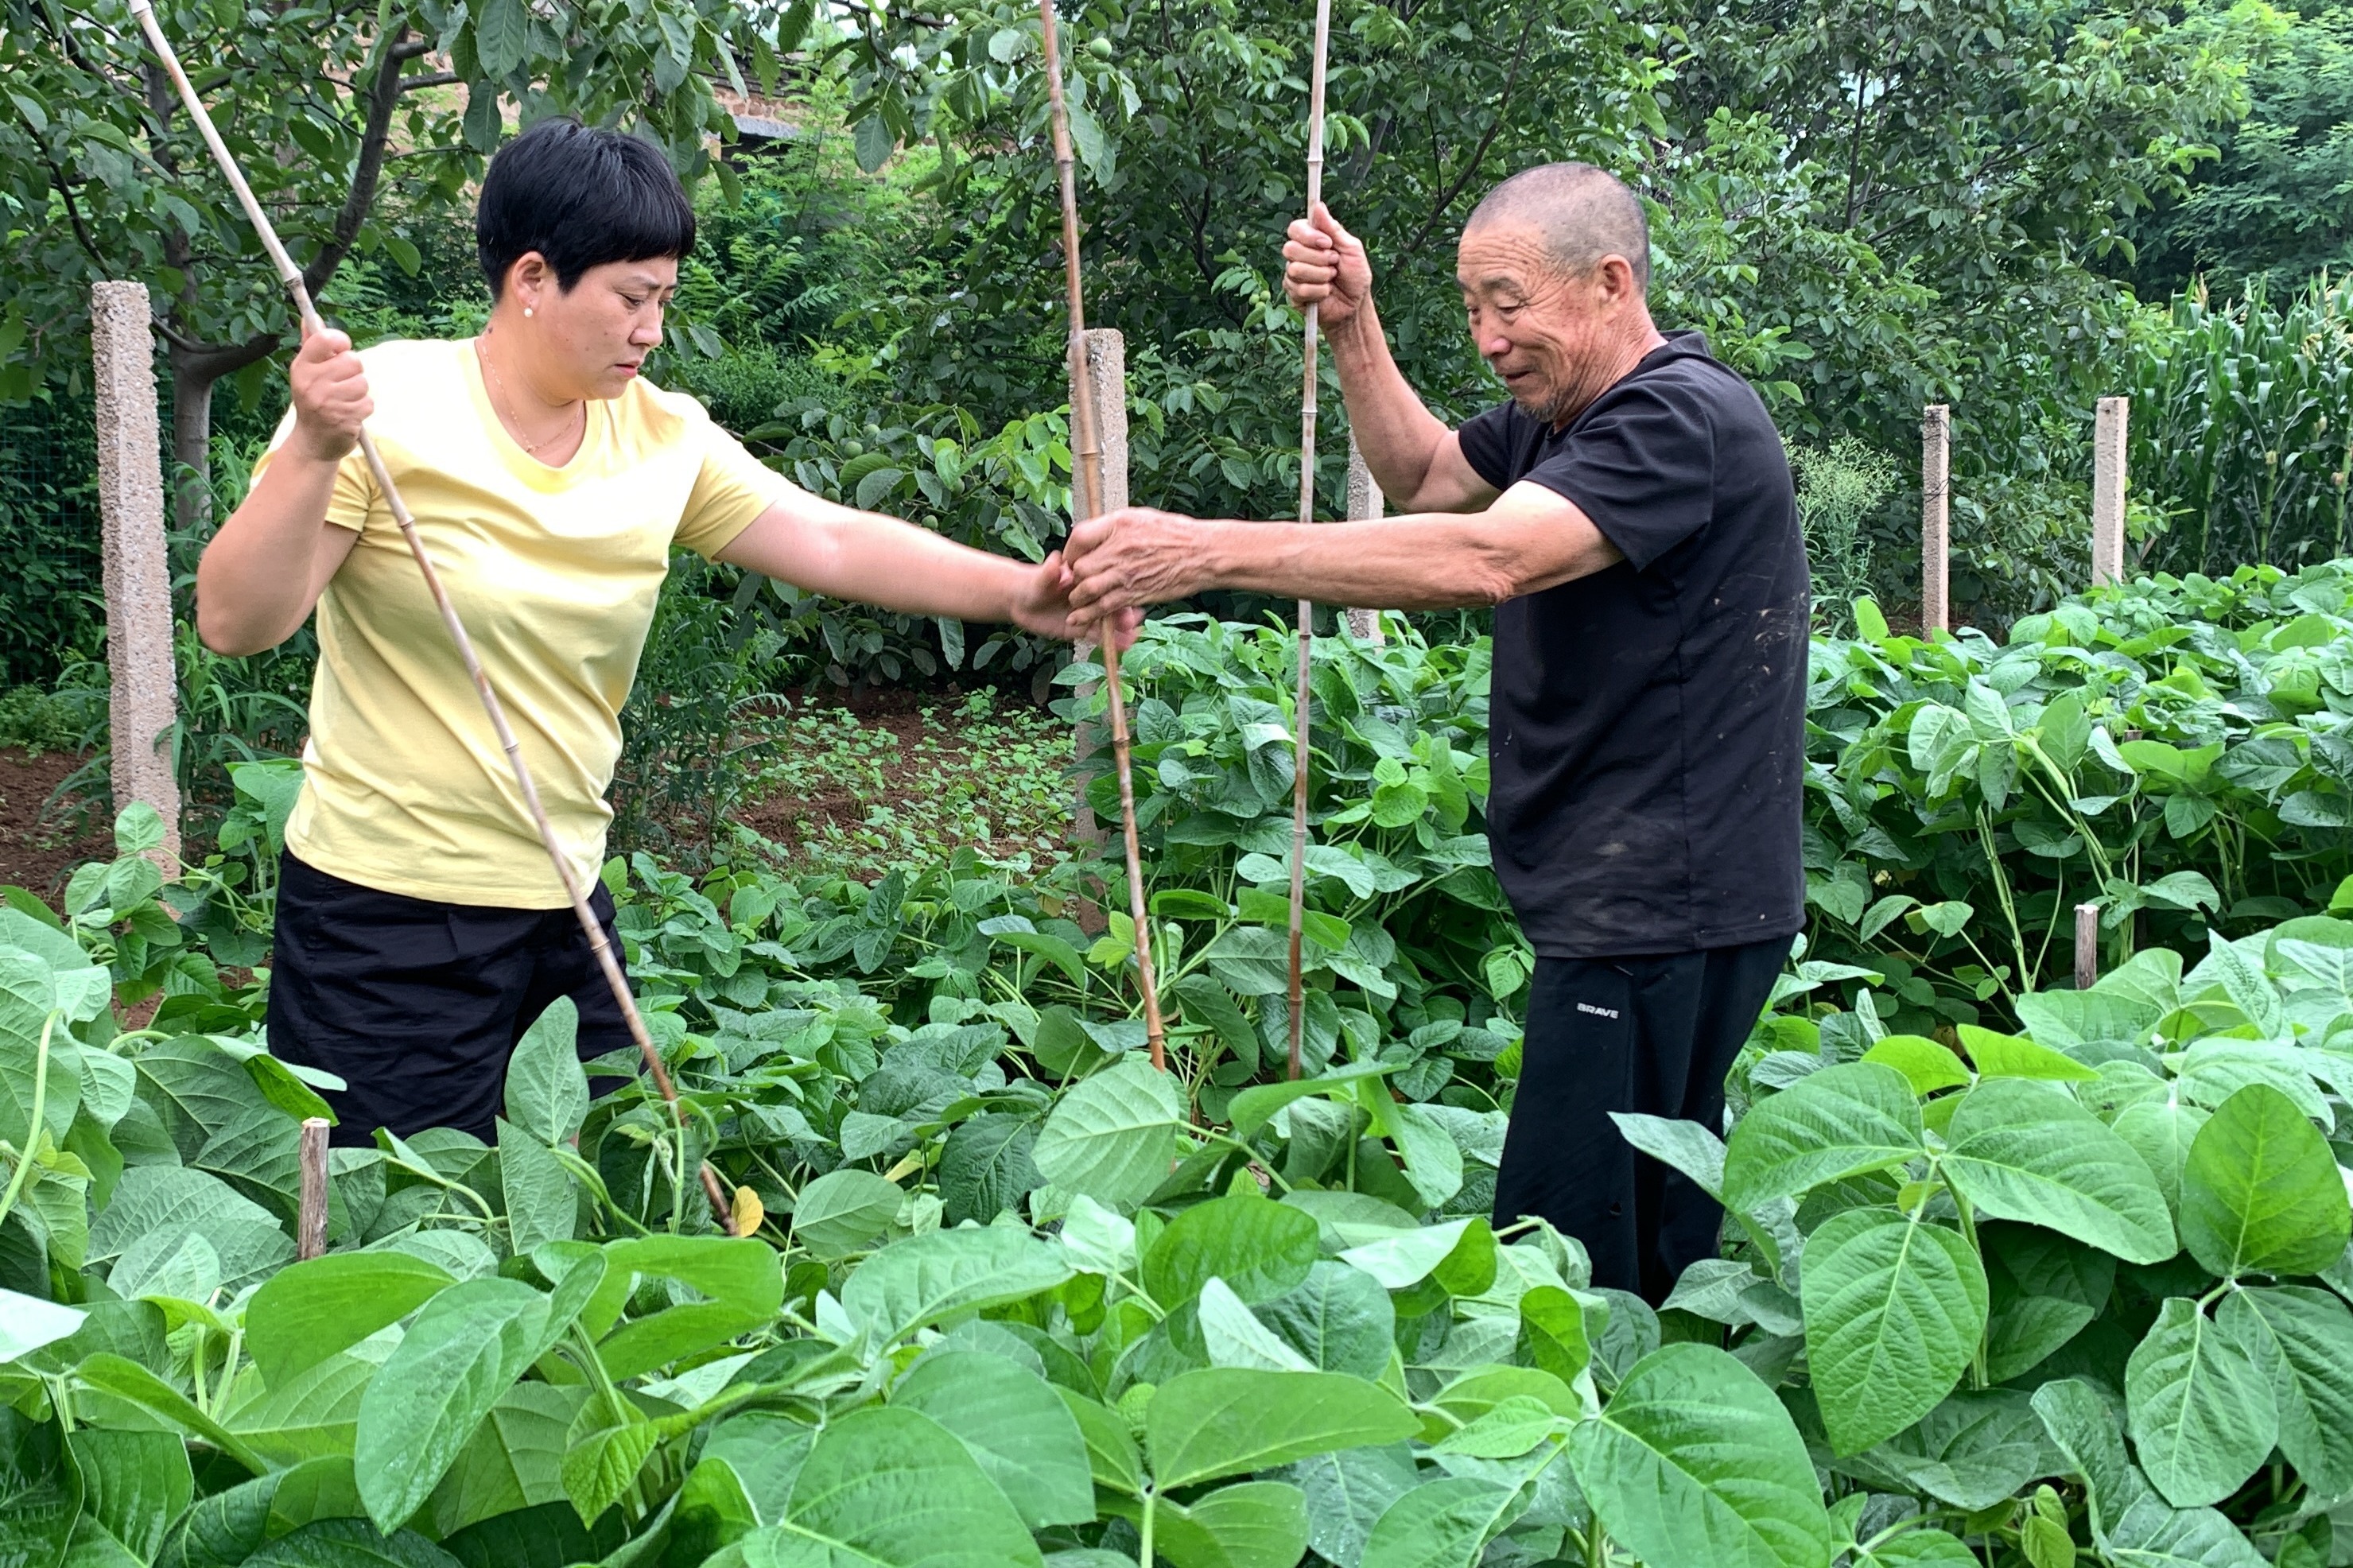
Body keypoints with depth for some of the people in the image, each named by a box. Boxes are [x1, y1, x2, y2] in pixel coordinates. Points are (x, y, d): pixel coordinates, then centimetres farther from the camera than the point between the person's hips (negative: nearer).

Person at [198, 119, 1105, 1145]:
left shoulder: (663, 438, 2)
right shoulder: (387, 407, -13)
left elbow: (830, 540, 2)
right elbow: (234, 623, -16)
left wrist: (1014, 591, -7)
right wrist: (312, 454, -30)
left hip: (567, 901, 6)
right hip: (387, 907, -5)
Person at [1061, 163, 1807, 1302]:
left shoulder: (1683, 418, -19)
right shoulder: (1565, 413, 14)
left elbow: (1483, 558, -32)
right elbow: (1421, 474, 28)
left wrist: (1207, 552, -36)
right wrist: (1352, 328, 10)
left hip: (1661, 911, -11)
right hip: (1632, 901, 11)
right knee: (1656, 1244, 18)